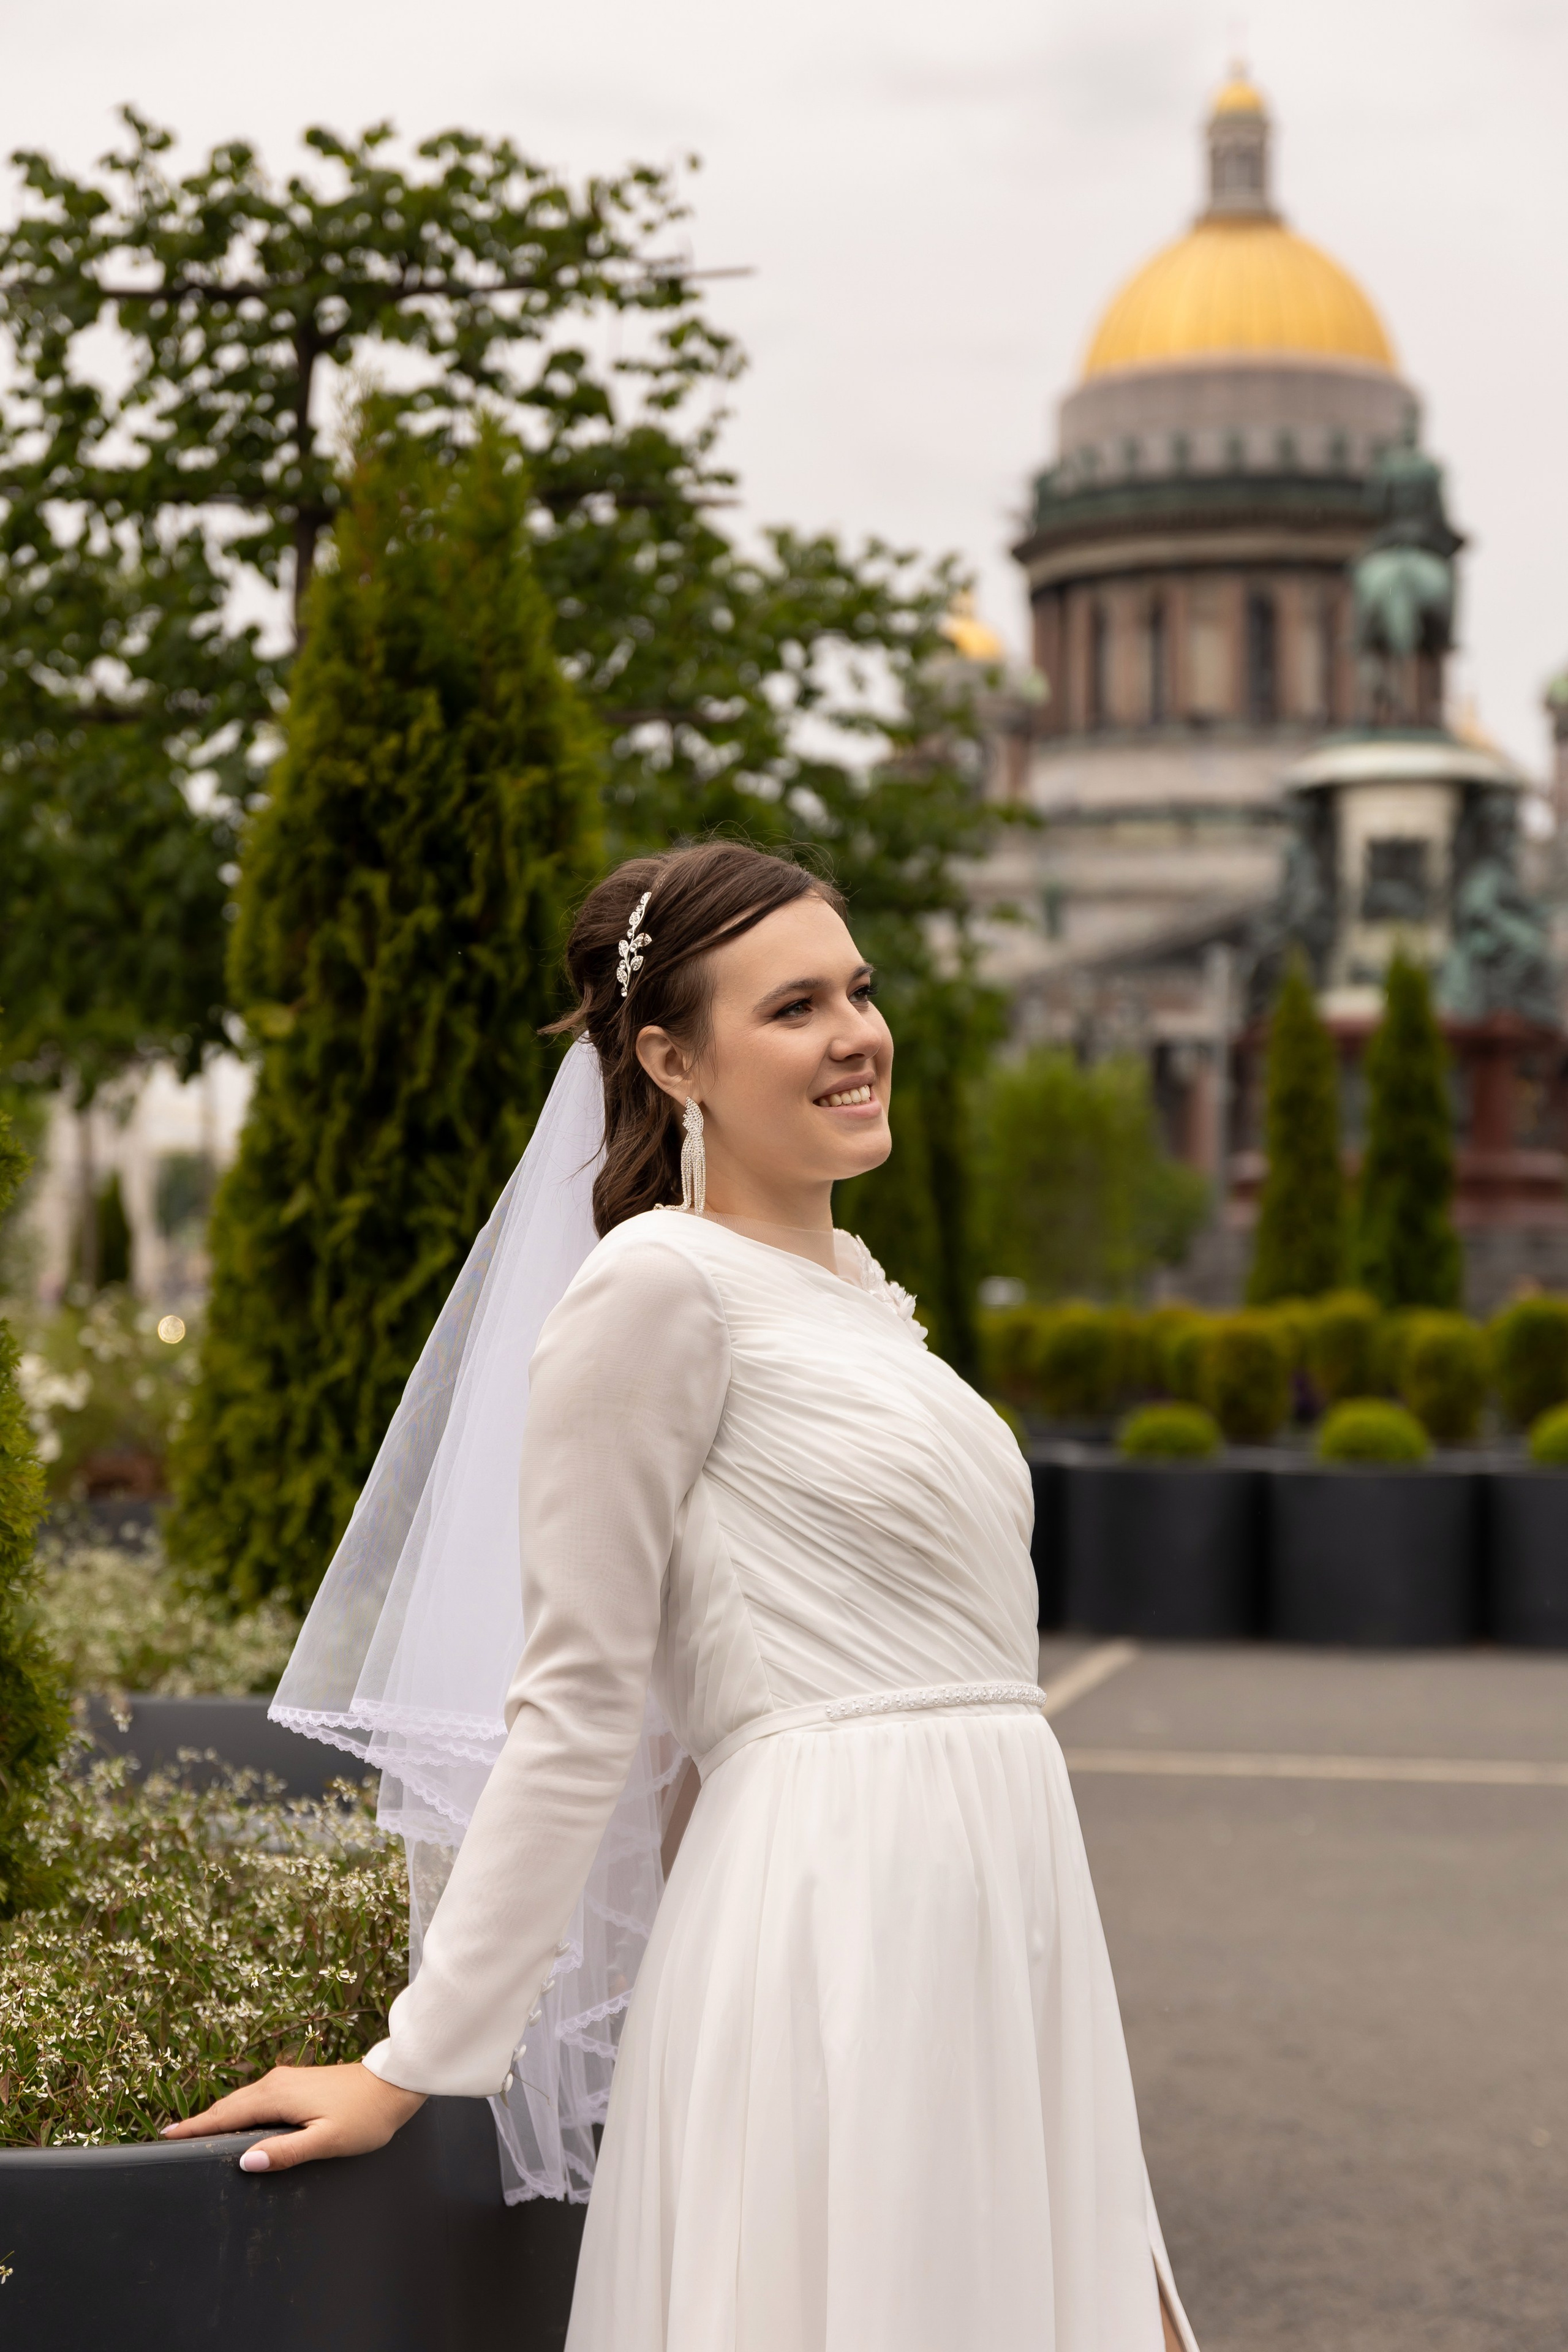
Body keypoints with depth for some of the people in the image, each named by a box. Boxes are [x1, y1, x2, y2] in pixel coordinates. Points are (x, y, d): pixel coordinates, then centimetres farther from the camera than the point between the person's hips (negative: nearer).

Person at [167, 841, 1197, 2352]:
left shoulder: (849, 1289, 17)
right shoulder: (663, 1283, -9)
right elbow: (574, 1703, -9)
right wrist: (414, 2065, -9)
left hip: (999, 1916, 8)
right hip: (836, 1930, -8)